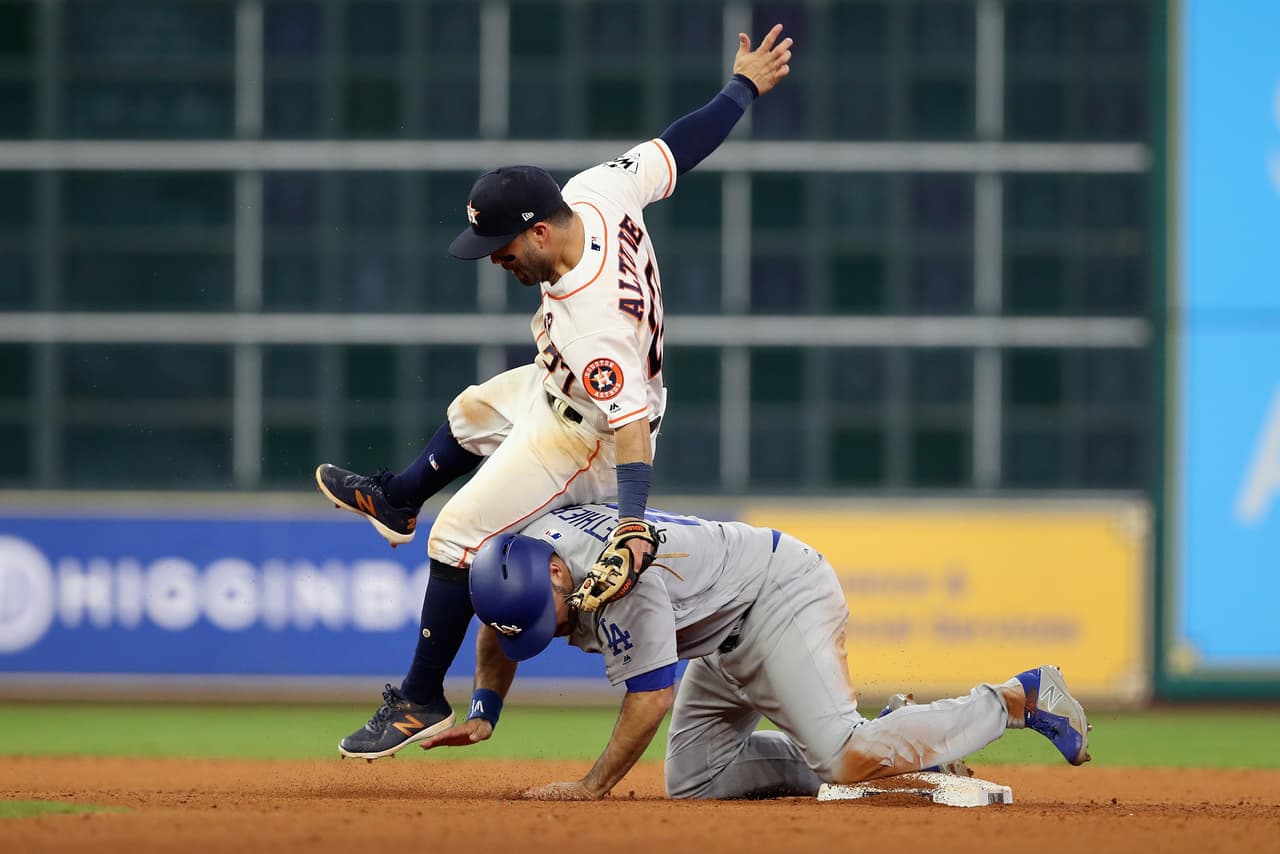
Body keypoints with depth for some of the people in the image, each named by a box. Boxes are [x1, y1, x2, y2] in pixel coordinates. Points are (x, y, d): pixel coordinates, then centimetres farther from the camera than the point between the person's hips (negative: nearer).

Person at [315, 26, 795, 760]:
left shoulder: (592, 322, -44)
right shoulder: (596, 192, -25)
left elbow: (632, 426, -44)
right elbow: (681, 148, -13)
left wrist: (633, 527, -52)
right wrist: (744, 88, 2)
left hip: (581, 439, -9)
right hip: (551, 388, 9)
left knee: (460, 536, -6)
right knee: (473, 414, 33)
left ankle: (422, 701, 5)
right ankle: (395, 504, 62)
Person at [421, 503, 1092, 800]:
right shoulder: (521, 554, -6)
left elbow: (652, 696, -29)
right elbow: (497, 633, 17)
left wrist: (594, 785, -23)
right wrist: (483, 713, 4)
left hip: (784, 594, -10)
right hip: (730, 644, 10)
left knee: (843, 760, -26)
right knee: (695, 780, 4)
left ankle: (1019, 699, -11)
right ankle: (886, 743, 10)